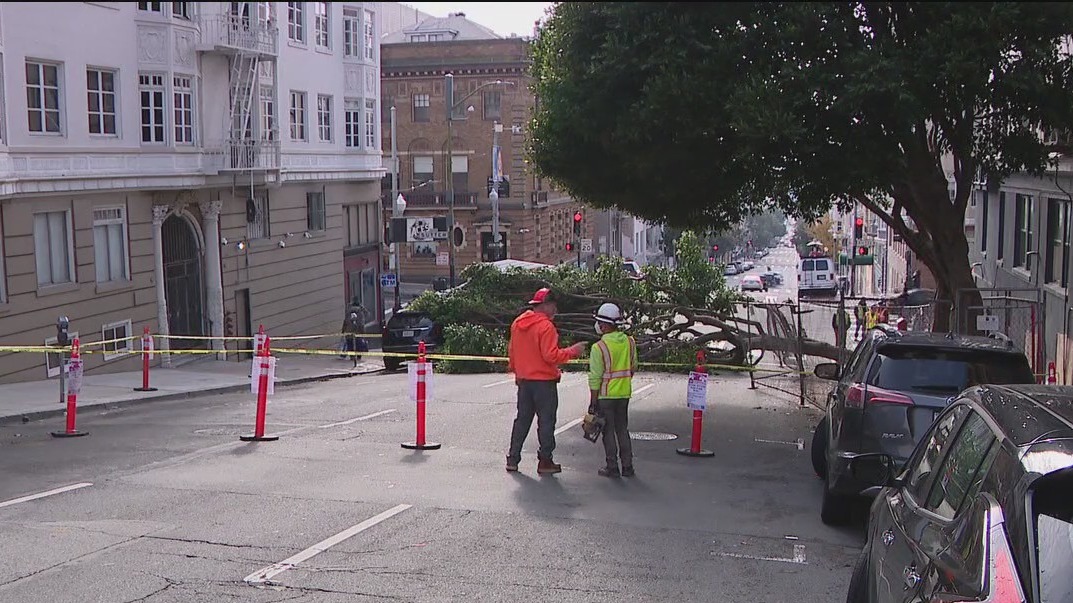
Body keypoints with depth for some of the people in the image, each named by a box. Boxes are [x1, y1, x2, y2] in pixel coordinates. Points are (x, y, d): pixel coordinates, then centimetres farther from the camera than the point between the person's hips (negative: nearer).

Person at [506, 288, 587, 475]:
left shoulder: (517, 323, 7)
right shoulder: (545, 326, -17)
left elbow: (511, 351, 14)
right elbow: (551, 356, -21)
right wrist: (572, 351, -11)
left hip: (524, 380, 7)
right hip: (544, 381, -7)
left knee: (522, 419, 14)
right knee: (546, 421, 2)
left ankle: (512, 459, 15)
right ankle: (545, 461, 5)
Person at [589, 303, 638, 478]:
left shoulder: (599, 347, -16)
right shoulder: (630, 342, 1)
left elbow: (595, 377, -14)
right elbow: (633, 368, 12)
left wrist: (593, 399, -8)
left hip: (605, 395, -5)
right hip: (624, 393, 5)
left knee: (608, 431, 4)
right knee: (623, 429, 14)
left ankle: (612, 467, 7)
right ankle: (627, 466, 16)